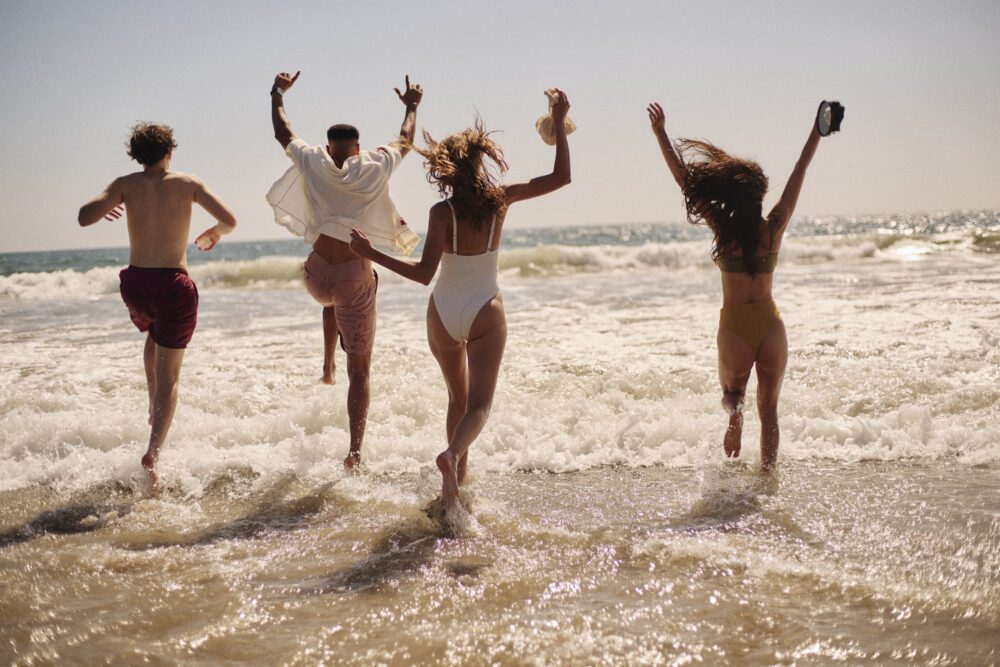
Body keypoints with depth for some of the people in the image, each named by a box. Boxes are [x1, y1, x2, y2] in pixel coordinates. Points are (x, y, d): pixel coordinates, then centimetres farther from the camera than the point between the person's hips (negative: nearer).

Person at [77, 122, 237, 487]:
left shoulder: (126, 185, -1)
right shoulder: (187, 183, -3)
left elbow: (84, 217, -10)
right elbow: (229, 220, -2)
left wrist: (106, 208, 12)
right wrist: (213, 233, 20)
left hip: (135, 282, 3)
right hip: (173, 284, -3)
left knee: (155, 336, 37)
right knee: (169, 373, 4)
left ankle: (155, 406, 32)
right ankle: (153, 451, -10)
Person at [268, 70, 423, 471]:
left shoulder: (313, 163, 2)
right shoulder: (375, 168, 0)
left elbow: (282, 132, 20)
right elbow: (405, 141, 20)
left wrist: (278, 95, 37)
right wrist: (412, 106, 38)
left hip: (317, 275, 2)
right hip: (357, 276, -2)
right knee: (360, 370, 6)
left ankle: (327, 364, 36)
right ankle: (355, 451, 2)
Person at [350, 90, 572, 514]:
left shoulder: (441, 213, -15)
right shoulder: (499, 200, -10)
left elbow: (424, 273, -19)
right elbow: (561, 177, -4)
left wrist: (370, 254, -14)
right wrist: (559, 124, 0)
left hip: (443, 315, 1)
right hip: (484, 314, -1)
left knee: (458, 397, 21)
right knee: (479, 404, -4)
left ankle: (458, 474, 29)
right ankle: (452, 454, -35)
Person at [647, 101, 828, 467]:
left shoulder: (723, 228, -10)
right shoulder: (774, 228, -6)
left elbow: (685, 179, -7)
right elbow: (799, 172, 1)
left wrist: (661, 133, -2)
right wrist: (818, 131, 8)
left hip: (734, 328, -1)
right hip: (771, 325, 1)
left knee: (732, 391, 24)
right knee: (768, 409, 14)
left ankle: (734, 410, -11)